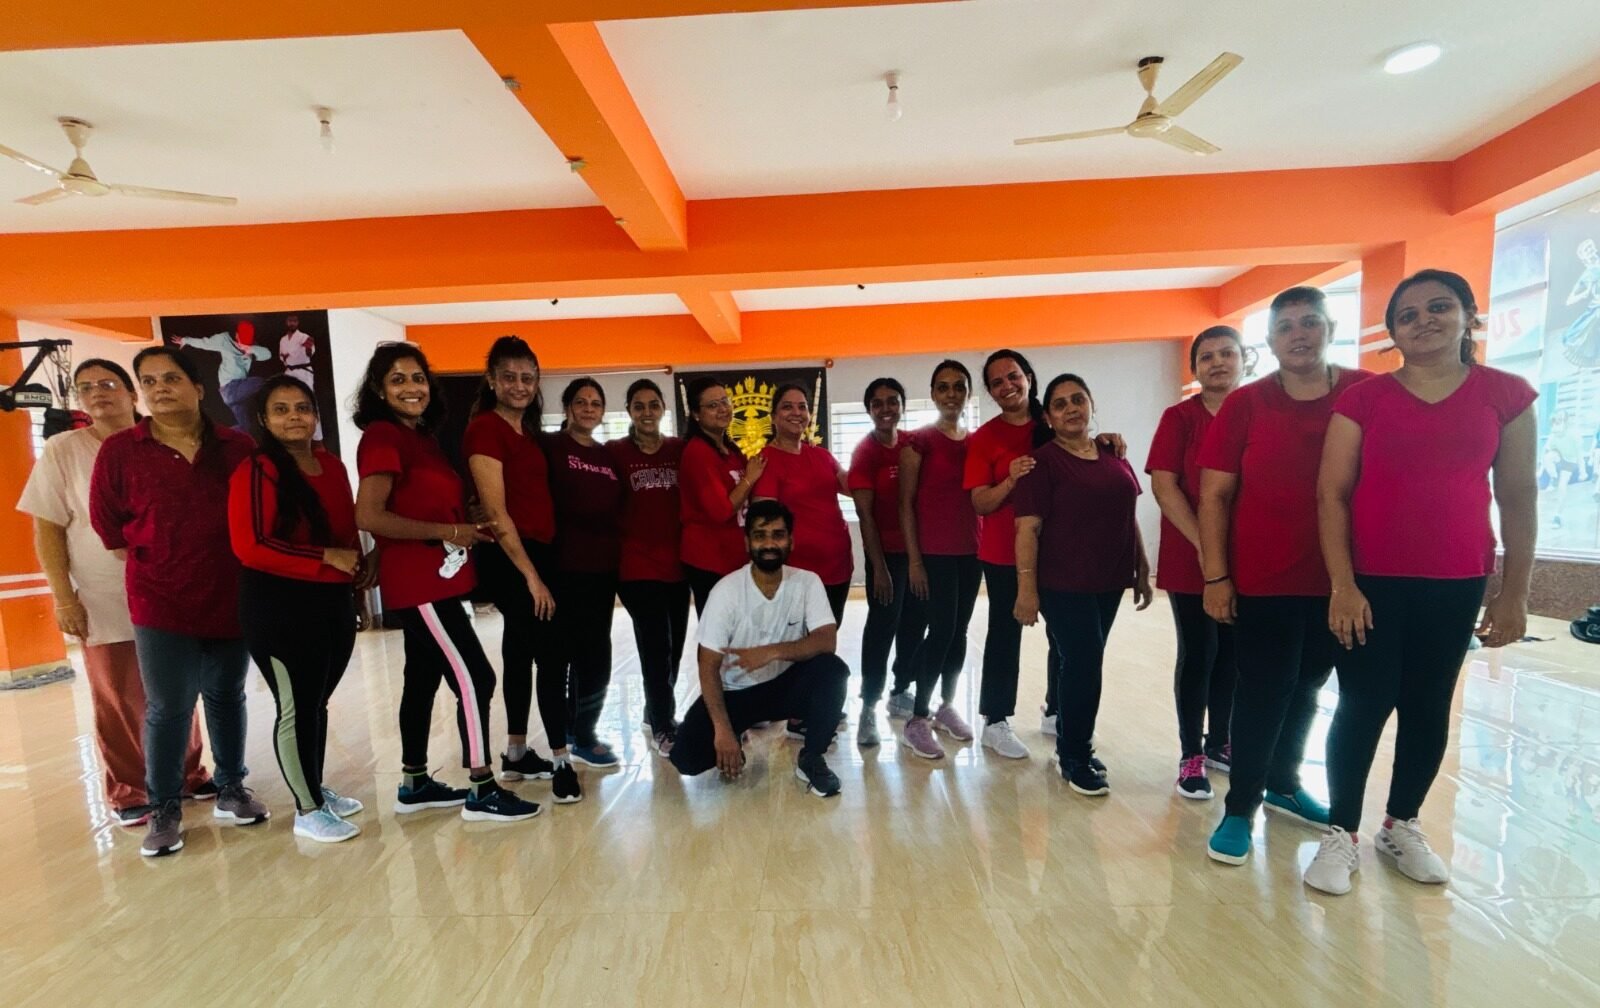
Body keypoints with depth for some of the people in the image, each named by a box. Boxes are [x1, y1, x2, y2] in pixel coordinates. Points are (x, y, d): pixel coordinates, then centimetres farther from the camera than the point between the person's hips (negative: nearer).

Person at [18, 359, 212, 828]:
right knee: (118, 704, 7)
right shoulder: (63, 450, -1)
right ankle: (127, 793, 22)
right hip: (103, 603, -2)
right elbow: (46, 528, -2)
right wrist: (64, 598, -9)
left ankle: (188, 775, 25)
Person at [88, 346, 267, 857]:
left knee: (226, 698, 13)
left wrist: (245, 570, 3)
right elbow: (105, 522, 4)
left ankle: (231, 790, 27)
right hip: (161, 603, -1)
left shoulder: (237, 446, 0)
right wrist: (155, 565, 4)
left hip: (230, 599, 1)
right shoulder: (120, 450, -2)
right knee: (168, 708, 2)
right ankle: (165, 810, 18)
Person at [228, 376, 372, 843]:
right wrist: (326, 557, -20)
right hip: (279, 607, -7)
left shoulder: (332, 465, 9)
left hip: (334, 601, 7)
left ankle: (317, 789, 34)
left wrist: (359, 564, 6)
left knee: (318, 702, 18)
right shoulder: (256, 471, -12)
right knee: (296, 707, 3)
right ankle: (307, 810, 18)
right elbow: (249, 546, -20)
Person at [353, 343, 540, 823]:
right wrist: (447, 532, -18)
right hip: (417, 583, -9)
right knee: (474, 679, -8)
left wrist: (466, 525, 5)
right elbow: (368, 516, -22)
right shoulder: (382, 438, -13)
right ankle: (482, 791, 2)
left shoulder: (421, 437, 14)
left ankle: (414, 784, 28)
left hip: (434, 579, 9)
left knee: (423, 680, 16)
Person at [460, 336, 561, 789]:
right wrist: (531, 575, -18)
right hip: (509, 559, -9)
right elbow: (495, 511, -17)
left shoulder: (527, 432, 15)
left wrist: (539, 566, 10)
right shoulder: (485, 429, -11)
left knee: (521, 652, 15)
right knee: (551, 655, -7)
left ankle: (516, 755, 29)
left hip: (535, 553, 9)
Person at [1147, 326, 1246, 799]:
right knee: (1198, 654, 2)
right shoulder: (1179, 417, -4)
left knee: (1232, 654, 12)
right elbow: (1164, 486, -11)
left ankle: (1218, 743, 29)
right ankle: (1190, 756, 14)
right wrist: (1204, 544, -19)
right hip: (1191, 558, -3)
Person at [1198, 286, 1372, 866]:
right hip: (1261, 579, -3)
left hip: (1336, 579, 3)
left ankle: (1283, 786, 37)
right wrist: (1215, 576, -10)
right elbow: (1213, 495, -5)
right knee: (1263, 694, 2)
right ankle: (1240, 807, 17)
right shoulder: (1245, 404, -4)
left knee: (1305, 689, 18)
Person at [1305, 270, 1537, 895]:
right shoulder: (1363, 399, -2)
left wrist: (1514, 592, 2)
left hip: (1458, 583, 2)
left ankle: (1402, 825, 30)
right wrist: (1342, 584, -12)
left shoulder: (1506, 395, 3)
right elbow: (1331, 494, -5)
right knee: (1363, 703, 0)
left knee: (1428, 705, 12)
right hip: (1372, 579, -2)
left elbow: (1519, 499, 5)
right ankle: (1341, 833, 14)